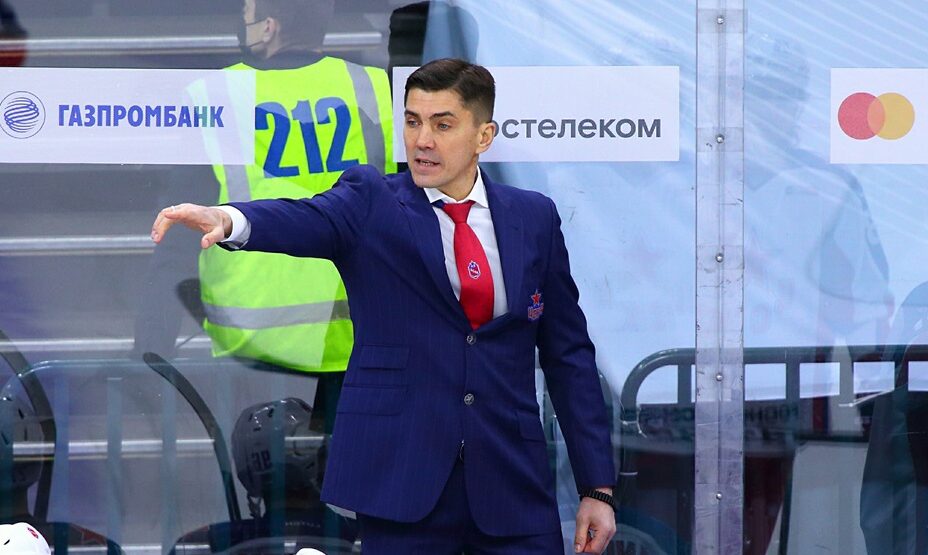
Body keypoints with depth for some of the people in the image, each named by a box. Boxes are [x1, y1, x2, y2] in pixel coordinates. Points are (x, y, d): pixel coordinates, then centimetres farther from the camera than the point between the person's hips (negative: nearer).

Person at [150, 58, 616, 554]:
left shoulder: (534, 218, 9)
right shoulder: (371, 202, 1)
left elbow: (568, 354, 10)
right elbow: (308, 220, -21)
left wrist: (597, 487, 6)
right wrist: (229, 219, -44)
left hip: (512, 484, 2)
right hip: (402, 478, -2)